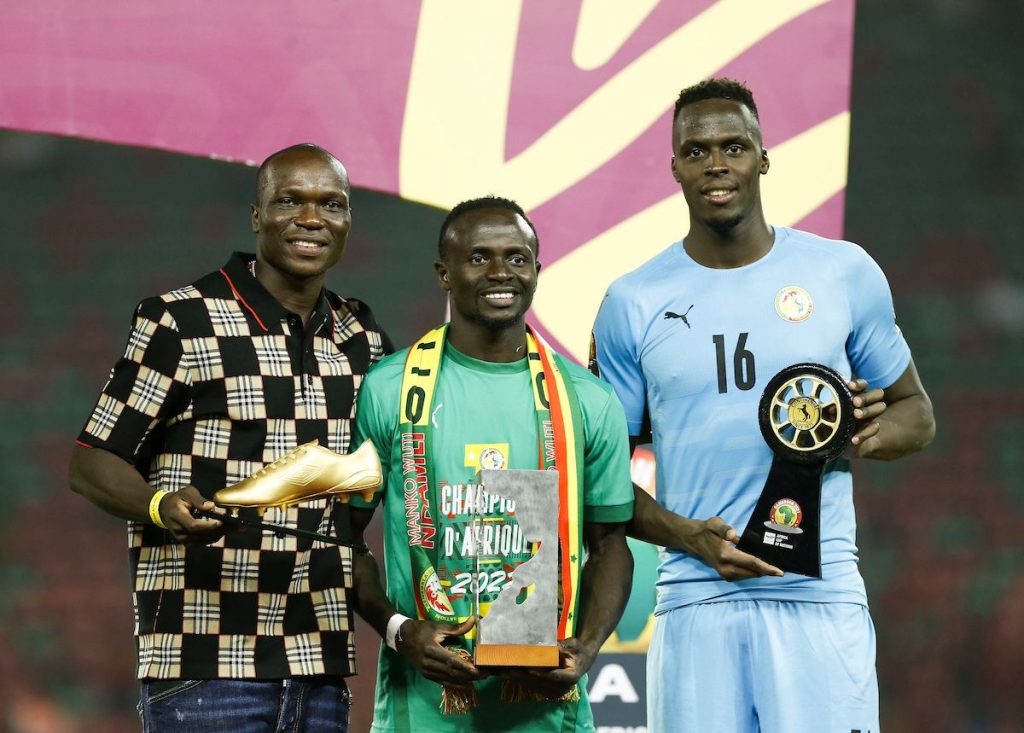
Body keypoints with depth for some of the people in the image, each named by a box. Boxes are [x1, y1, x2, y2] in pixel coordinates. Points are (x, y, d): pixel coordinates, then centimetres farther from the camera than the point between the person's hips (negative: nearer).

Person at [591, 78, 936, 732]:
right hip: (697, 604, 1)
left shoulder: (845, 274, 7)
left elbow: (915, 412, 16)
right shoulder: (634, 304, 6)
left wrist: (870, 435, -8)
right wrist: (687, 536, -9)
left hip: (822, 598, 0)